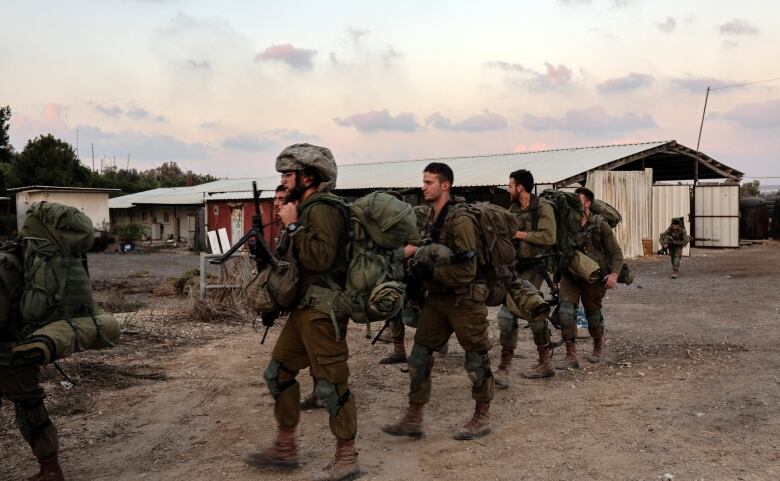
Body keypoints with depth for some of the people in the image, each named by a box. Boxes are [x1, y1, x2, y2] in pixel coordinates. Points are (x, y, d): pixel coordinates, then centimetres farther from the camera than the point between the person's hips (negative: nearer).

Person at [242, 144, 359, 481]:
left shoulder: (323, 209, -14)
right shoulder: (307, 208, 16)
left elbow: (321, 257, -26)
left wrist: (293, 225, -18)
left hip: (323, 311, -11)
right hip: (305, 308, 11)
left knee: (331, 384, -4)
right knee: (278, 374, 15)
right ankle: (284, 449, 26)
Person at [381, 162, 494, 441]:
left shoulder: (460, 220, -17)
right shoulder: (432, 218, 10)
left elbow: (466, 269, -21)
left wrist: (430, 272, -20)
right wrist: (419, 266, 5)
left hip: (464, 300, -8)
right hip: (437, 299, 9)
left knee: (476, 360, 5)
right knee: (419, 357, 7)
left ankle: (482, 418, 21)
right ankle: (413, 420, 16)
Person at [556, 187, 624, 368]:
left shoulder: (600, 224, -5)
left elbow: (616, 253, -5)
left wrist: (614, 273, -20)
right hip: (570, 273, 3)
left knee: (592, 313, 12)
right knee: (566, 311, -16)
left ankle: (598, 346, 42)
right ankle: (571, 356, -11)